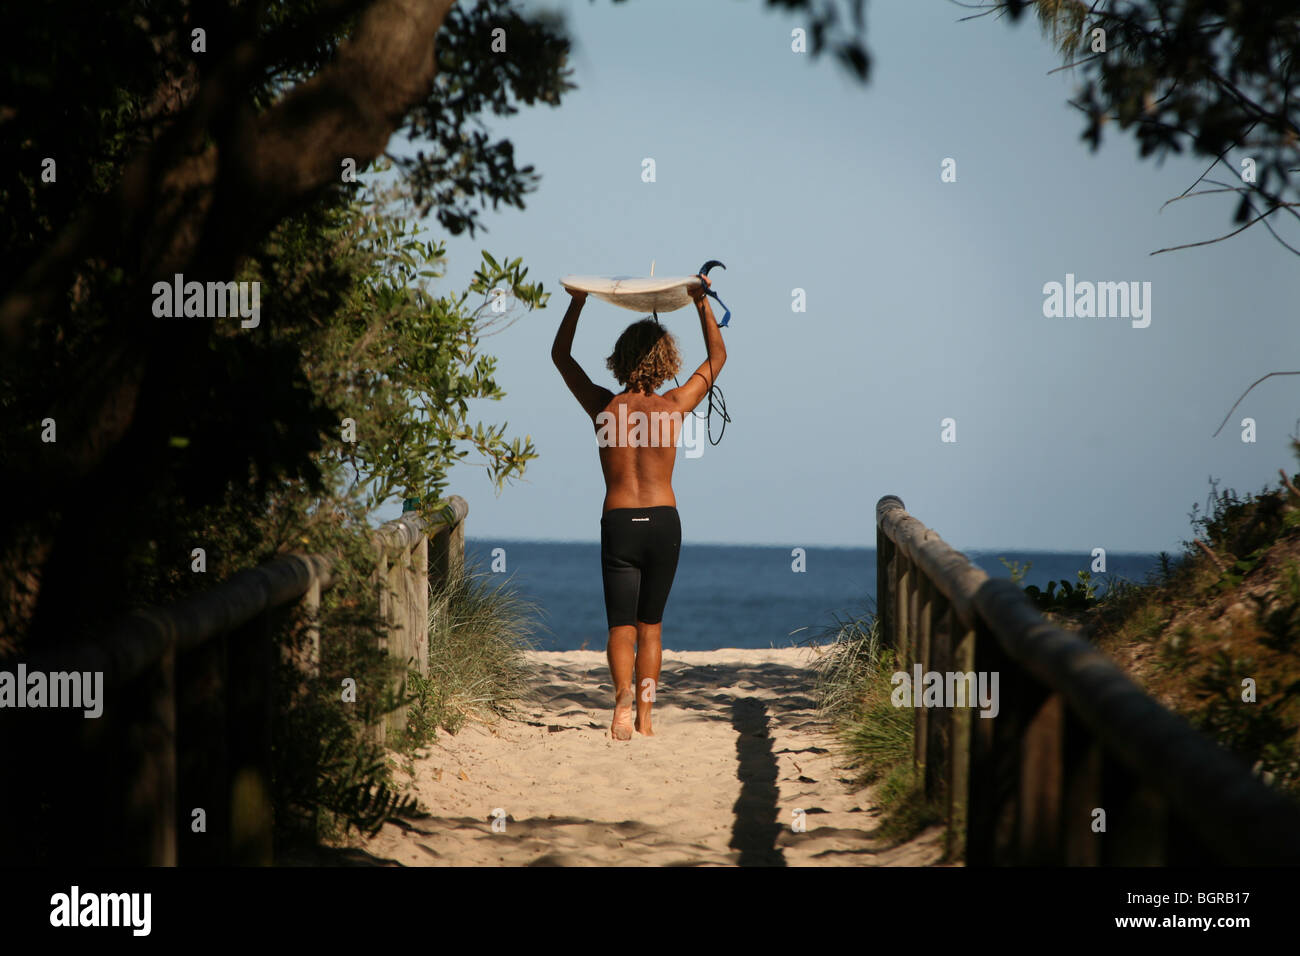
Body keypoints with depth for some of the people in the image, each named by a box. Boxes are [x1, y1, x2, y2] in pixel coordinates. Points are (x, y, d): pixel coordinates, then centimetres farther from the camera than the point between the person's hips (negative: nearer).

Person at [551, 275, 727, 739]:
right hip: (663, 522, 1)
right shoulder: (673, 407, -3)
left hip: (619, 523, -1)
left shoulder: (604, 407, -2)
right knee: (651, 625, 13)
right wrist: (702, 303, 14)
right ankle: (644, 718, 12)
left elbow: (561, 356, 12)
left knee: (621, 626, -2)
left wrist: (578, 301, 13)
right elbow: (717, 357, 11)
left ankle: (624, 692, -30)